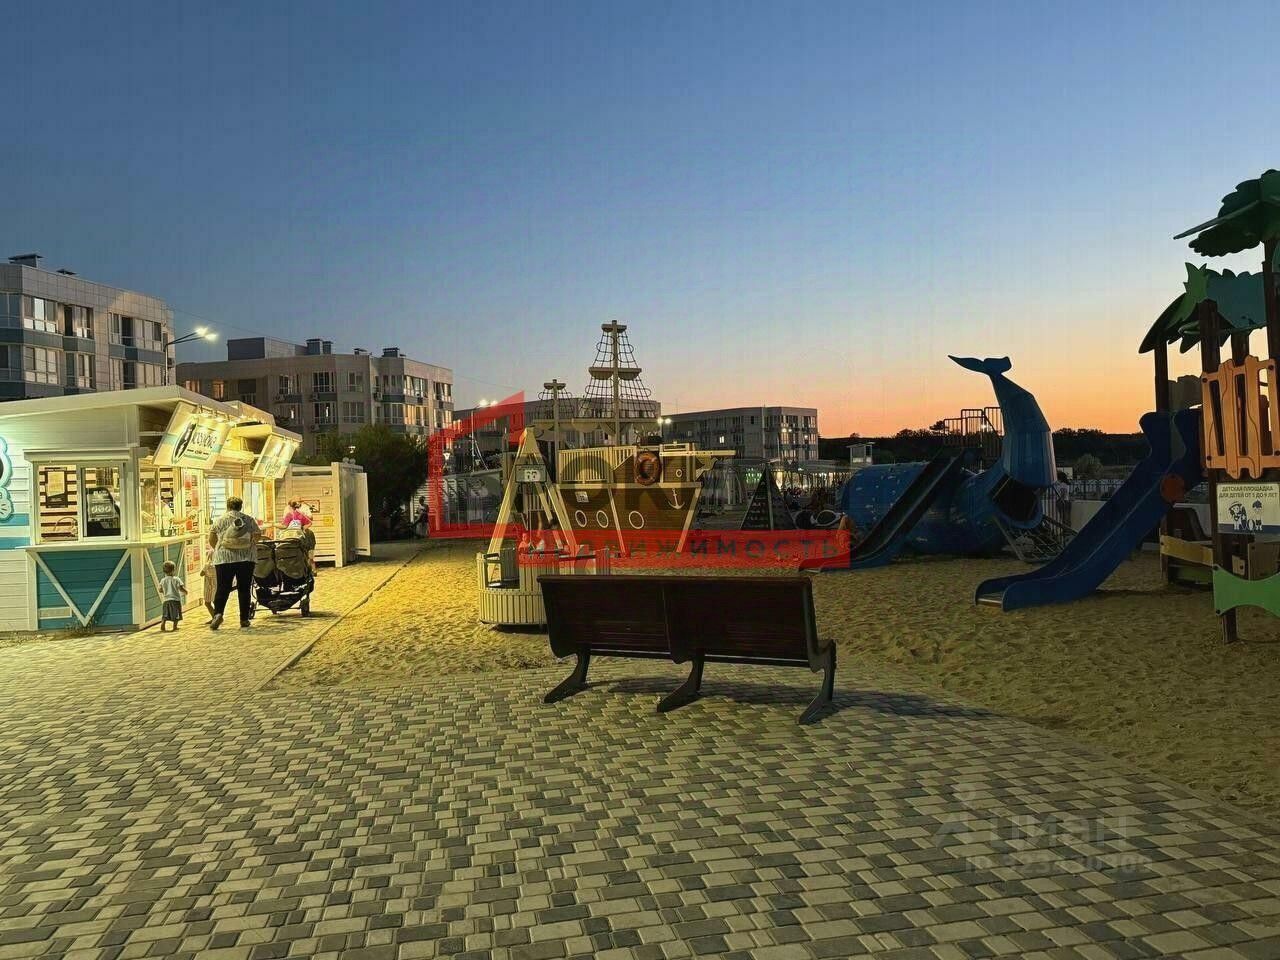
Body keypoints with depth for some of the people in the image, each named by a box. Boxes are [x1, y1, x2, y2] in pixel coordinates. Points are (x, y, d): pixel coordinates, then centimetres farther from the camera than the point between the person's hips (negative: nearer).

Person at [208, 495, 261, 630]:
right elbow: (257, 536, 2)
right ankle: (244, 619, 6)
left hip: (224, 559, 0)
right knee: (244, 589, 6)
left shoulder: (221, 519, 7)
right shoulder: (249, 519, 8)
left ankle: (218, 613, -18)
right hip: (246, 558, 1)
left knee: (223, 588, 2)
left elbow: (211, 539, 9)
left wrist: (217, 549, 27)